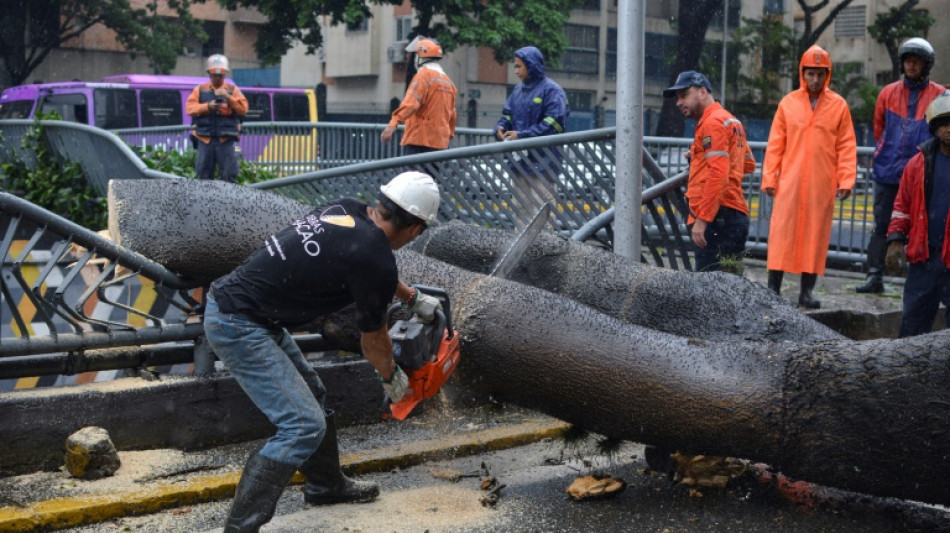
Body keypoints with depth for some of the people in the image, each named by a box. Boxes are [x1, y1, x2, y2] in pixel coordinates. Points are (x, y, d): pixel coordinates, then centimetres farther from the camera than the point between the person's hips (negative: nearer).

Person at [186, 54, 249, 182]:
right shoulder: (200, 90, 13)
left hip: (225, 139, -1)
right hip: (205, 138, 1)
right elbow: (190, 108, 1)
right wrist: (208, 106, -13)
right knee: (204, 175, 4)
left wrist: (228, 97, -13)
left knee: (228, 175, -4)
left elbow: (243, 108, -1)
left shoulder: (233, 90, 11)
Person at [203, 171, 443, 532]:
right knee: (304, 426, -12)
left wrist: (413, 298, 40)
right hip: (240, 328, -10)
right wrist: (392, 377, 20)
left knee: (312, 396, 22)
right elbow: (373, 340, 0)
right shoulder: (376, 260, -19)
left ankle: (327, 485, 41)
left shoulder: (347, 209, 4)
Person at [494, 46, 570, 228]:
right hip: (519, 160, 8)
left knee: (541, 211, -6)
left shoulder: (551, 90, -8)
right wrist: (500, 128, -4)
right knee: (520, 206, 13)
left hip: (541, 162, -8)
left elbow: (553, 123, -16)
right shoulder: (518, 90, 16)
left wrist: (522, 135, -19)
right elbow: (507, 115, 20)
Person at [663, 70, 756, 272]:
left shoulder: (713, 122, -8)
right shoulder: (730, 120, 22)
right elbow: (749, 164, 29)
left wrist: (702, 219, -21)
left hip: (718, 217, -10)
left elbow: (718, 175, -18)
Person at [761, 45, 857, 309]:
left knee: (816, 234, 5)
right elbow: (775, 144, 6)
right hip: (790, 181, 0)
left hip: (822, 184, 0)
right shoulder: (788, 103, 5)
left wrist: (846, 179, -4)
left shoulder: (838, 105, 4)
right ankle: (773, 288, 3)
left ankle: (807, 291, 12)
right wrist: (769, 178, 0)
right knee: (782, 232, -2)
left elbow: (847, 146, 4)